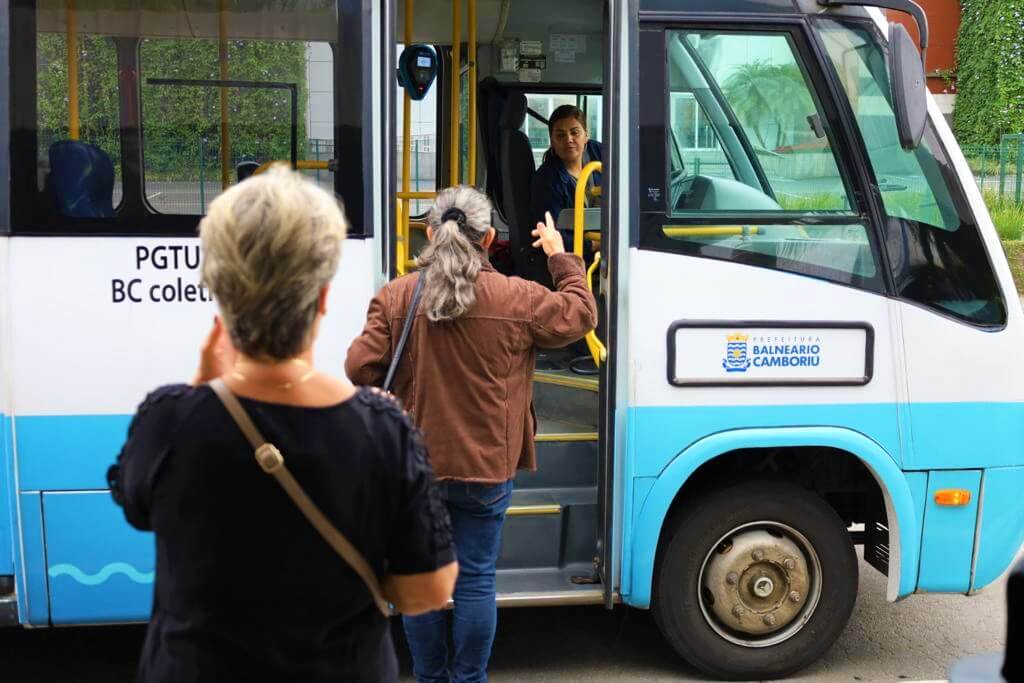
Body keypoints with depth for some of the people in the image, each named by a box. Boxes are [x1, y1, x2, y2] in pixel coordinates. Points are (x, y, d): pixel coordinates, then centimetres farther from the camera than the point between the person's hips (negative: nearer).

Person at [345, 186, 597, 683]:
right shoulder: (517, 298, -10)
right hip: (487, 467, -1)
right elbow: (580, 316, 4)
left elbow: (361, 368, -9)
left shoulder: (394, 298, -8)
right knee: (476, 579, 10)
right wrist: (562, 260, 17)